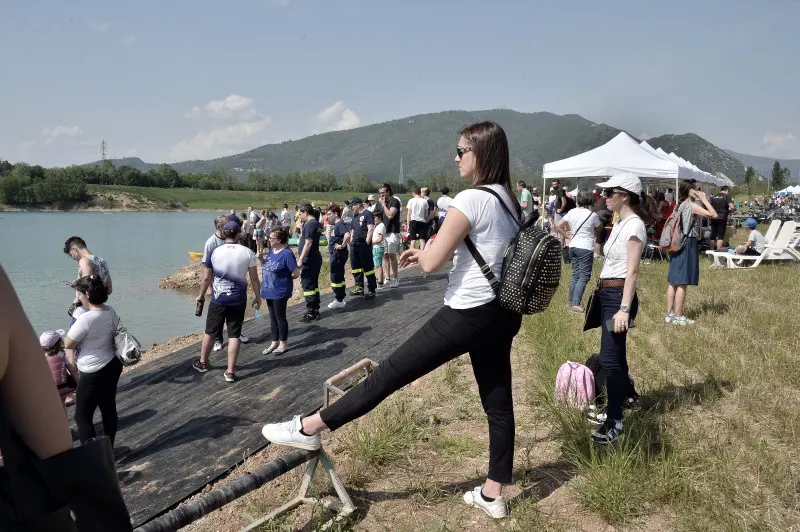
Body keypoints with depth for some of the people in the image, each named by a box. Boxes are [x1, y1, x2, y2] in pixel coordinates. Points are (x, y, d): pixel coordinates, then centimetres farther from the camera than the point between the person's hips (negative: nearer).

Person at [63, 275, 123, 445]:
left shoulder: (85, 319, -24)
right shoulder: (111, 312, 0)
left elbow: (68, 344, -14)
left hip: (94, 374, -8)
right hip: (112, 366, 8)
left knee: (82, 416, 5)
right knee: (109, 409, 17)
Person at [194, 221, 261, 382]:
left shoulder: (215, 252, -6)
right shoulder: (247, 252, -6)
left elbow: (206, 278, 0)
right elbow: (254, 278, -3)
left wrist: (201, 295, 15)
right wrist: (258, 297, 9)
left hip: (218, 299, 0)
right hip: (238, 300, 0)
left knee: (210, 332, 17)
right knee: (234, 335, 6)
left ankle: (202, 363, 36)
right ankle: (230, 371, 7)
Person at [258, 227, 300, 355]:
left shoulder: (286, 253, -19)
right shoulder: (271, 250, 5)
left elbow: (296, 273, -18)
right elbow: (266, 266, 18)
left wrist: (284, 278, -4)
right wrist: (261, 259, -1)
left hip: (280, 292, -8)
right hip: (269, 290, 8)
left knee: (280, 317, 4)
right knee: (272, 317, 16)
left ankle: (282, 344, 18)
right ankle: (274, 342, 28)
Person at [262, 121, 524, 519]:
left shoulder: (470, 199, -17)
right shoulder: (508, 200, 11)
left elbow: (432, 263, -18)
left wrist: (427, 249, 5)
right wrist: (428, 253, 15)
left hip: (469, 314, -9)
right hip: (502, 313, 9)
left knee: (390, 372, -4)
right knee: (497, 401, 14)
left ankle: (308, 428, 6)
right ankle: (493, 493, 27)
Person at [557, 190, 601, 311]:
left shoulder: (572, 212, 0)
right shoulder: (592, 215, -11)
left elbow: (558, 226, 4)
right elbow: (599, 228, 7)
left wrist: (568, 236, 8)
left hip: (573, 246, 5)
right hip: (586, 248, -5)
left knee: (575, 274, 16)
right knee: (584, 276, 0)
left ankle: (571, 300, 22)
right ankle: (575, 303, -4)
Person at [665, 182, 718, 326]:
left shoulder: (680, 206, 13)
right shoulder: (692, 206, -12)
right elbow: (713, 214, -17)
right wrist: (704, 200, -9)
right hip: (688, 244, -9)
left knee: (673, 282, 10)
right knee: (682, 283, -6)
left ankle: (670, 314, 16)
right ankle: (678, 317, -3)